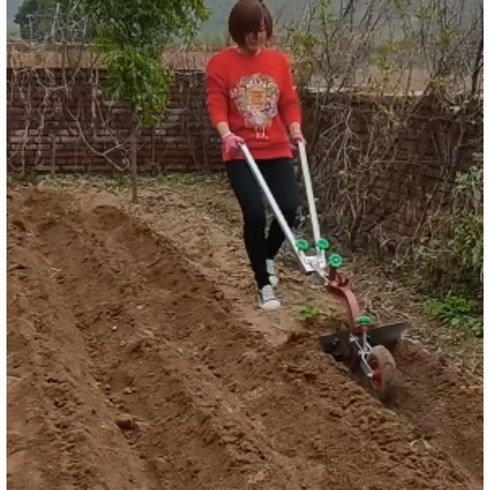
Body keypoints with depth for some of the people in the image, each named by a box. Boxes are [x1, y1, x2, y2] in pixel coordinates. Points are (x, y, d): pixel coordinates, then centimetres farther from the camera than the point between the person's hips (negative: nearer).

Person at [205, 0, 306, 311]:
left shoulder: (279, 61, 8)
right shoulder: (221, 64, -3)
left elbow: (290, 101, 8)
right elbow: (216, 105, -9)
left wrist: (296, 131, -10)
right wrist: (227, 134, -26)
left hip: (277, 151, 3)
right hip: (240, 154, -3)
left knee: (290, 206, -12)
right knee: (255, 215, -10)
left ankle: (268, 257, 21)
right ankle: (265, 286, 5)